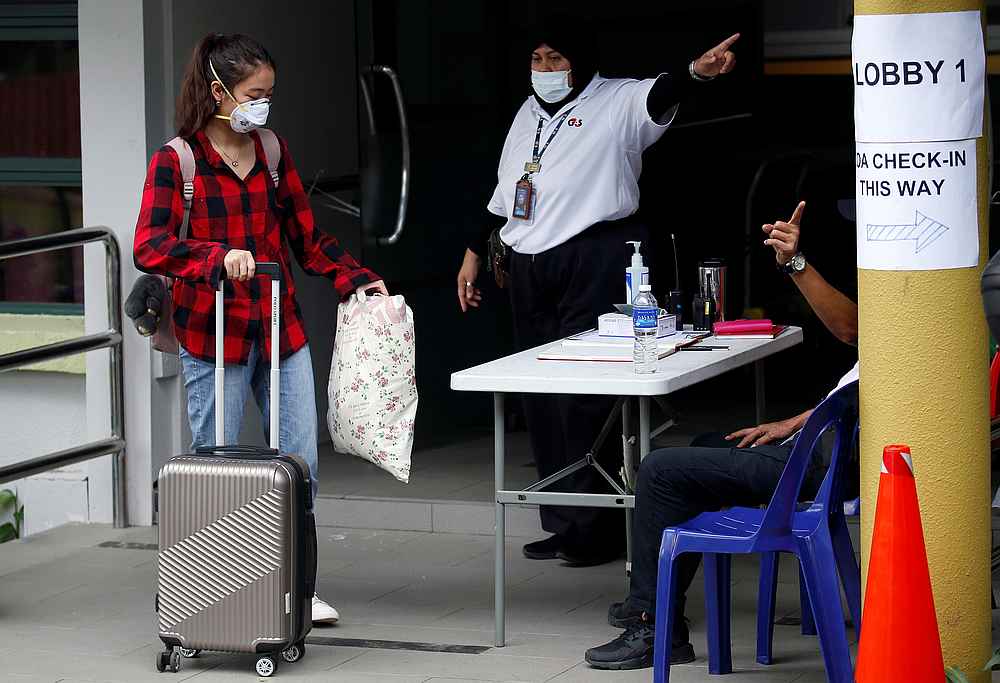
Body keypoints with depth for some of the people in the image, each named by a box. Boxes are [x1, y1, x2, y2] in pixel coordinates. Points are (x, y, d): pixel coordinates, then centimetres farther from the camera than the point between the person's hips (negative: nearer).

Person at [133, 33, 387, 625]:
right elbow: (150, 248, -19)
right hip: (214, 333, -5)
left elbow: (306, 235, 17)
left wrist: (356, 278, 5)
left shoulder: (273, 151, 10)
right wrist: (218, 258, -33)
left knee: (300, 462, 4)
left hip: (281, 329, 5)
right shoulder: (176, 162, -7)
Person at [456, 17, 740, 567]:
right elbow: (503, 193, 28)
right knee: (542, 400, 8)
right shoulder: (528, 114, 21)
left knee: (585, 397, -11)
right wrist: (476, 252, 27)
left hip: (592, 263, -7)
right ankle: (563, 525, 15)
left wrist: (695, 72, -43)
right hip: (529, 269, 7)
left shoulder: (616, 103, -1)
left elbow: (659, 95, -22)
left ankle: (596, 528, -6)